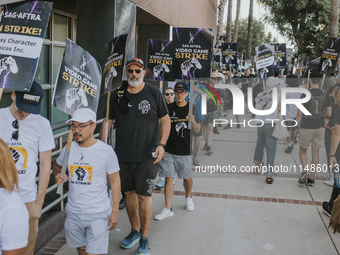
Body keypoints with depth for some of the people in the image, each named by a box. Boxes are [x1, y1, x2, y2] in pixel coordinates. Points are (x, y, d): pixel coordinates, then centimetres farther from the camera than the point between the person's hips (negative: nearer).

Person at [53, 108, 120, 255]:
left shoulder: (106, 151, -9)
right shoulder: (68, 149, 0)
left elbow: (115, 181, -4)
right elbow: (57, 165, 21)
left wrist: (115, 211, -6)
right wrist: (57, 176, -3)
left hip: (98, 214, -4)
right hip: (73, 213, 4)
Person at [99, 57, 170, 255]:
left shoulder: (154, 93, -2)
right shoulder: (117, 95, 5)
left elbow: (165, 120, 2)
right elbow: (107, 122, 10)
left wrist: (161, 144, -10)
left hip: (147, 155, -3)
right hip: (123, 155, 4)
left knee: (144, 195, -1)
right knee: (129, 193, 15)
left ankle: (144, 238, 16)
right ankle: (134, 231, 34)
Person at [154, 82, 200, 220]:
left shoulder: (192, 108, 2)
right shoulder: (169, 108, 4)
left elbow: (198, 130, 1)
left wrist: (193, 121, -19)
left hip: (185, 150, 0)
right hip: (168, 150, 1)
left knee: (187, 177, 12)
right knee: (168, 178, -1)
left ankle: (188, 197, 40)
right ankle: (168, 209, 5)